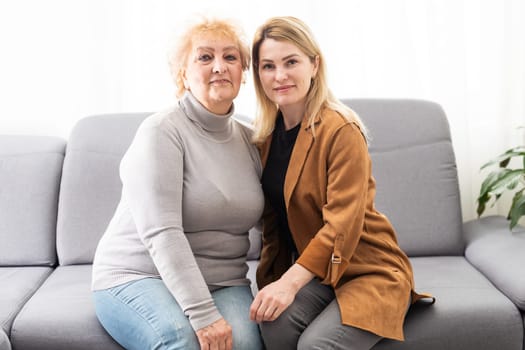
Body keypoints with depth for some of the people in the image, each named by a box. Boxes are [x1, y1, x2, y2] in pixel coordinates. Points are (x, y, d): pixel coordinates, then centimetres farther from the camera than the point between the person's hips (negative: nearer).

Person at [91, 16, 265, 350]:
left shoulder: (250, 141, 8)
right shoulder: (161, 131, -11)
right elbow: (161, 233, -21)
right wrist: (203, 314, -27)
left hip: (221, 281, 5)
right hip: (136, 276, -4)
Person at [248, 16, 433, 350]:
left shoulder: (341, 130, -17)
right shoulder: (267, 134, 3)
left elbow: (342, 225, -22)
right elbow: (272, 217, 6)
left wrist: (290, 282, -27)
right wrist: (272, 279, -4)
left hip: (370, 270, -5)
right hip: (312, 269, 5)